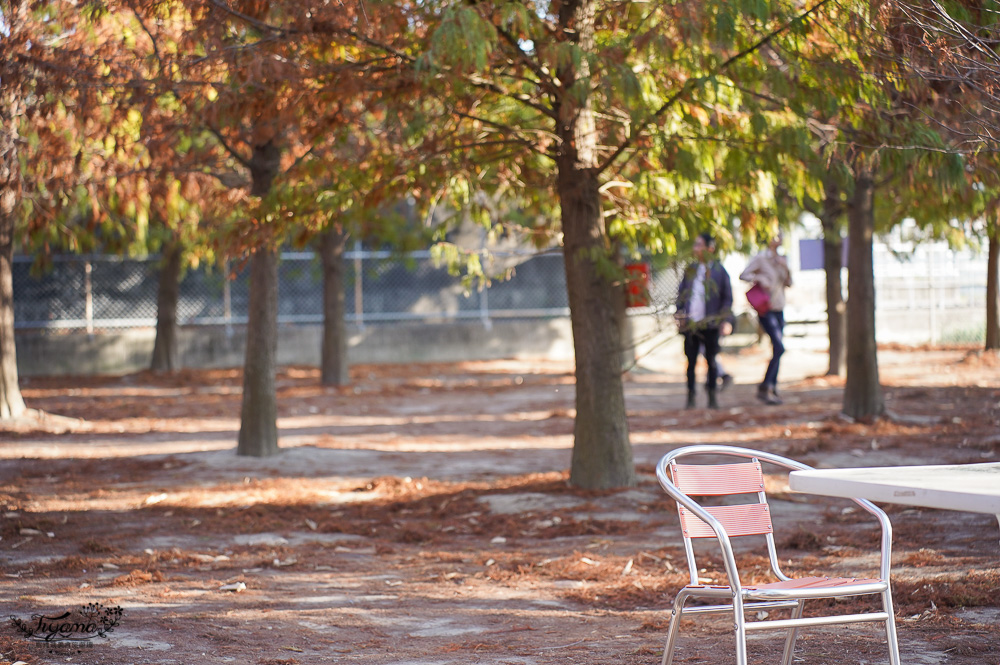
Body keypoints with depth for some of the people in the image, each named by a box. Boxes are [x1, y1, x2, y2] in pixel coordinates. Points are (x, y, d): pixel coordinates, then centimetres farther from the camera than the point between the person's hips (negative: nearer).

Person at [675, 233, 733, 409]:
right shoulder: (690, 269, 10)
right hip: (690, 323, 3)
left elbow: (727, 298, 1)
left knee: (711, 360, 4)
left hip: (710, 323, -3)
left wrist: (726, 320, -8)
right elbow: (681, 292, 16)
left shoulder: (718, 271, -1)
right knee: (691, 360, 5)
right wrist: (679, 314, 5)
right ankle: (690, 396, 12)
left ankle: (712, 396, 13)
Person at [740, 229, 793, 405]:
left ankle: (772, 388, 13)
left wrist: (786, 268, -4)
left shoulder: (782, 260, 14)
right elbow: (743, 275, -11)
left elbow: (789, 284, 12)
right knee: (779, 347, -18)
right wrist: (760, 279, -24)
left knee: (777, 350, 7)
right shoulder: (760, 258, -6)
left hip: (779, 309, 7)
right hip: (766, 309, -7)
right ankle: (764, 387, -15)